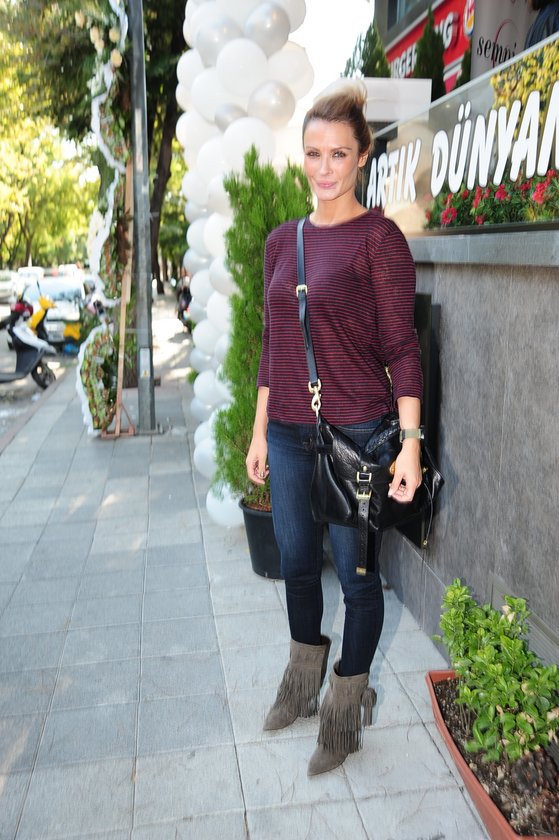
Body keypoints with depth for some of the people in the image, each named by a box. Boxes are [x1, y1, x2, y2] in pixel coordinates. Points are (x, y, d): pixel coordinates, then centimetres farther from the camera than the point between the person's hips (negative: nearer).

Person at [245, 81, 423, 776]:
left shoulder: (377, 237, -7)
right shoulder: (282, 241, 10)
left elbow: (401, 347, -10)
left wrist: (410, 442, -17)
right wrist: (260, 431, 14)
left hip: (356, 433, -6)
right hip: (290, 433, 6)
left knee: (356, 572, 8)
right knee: (296, 562, 18)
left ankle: (348, 701, 30)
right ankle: (303, 679, 42)